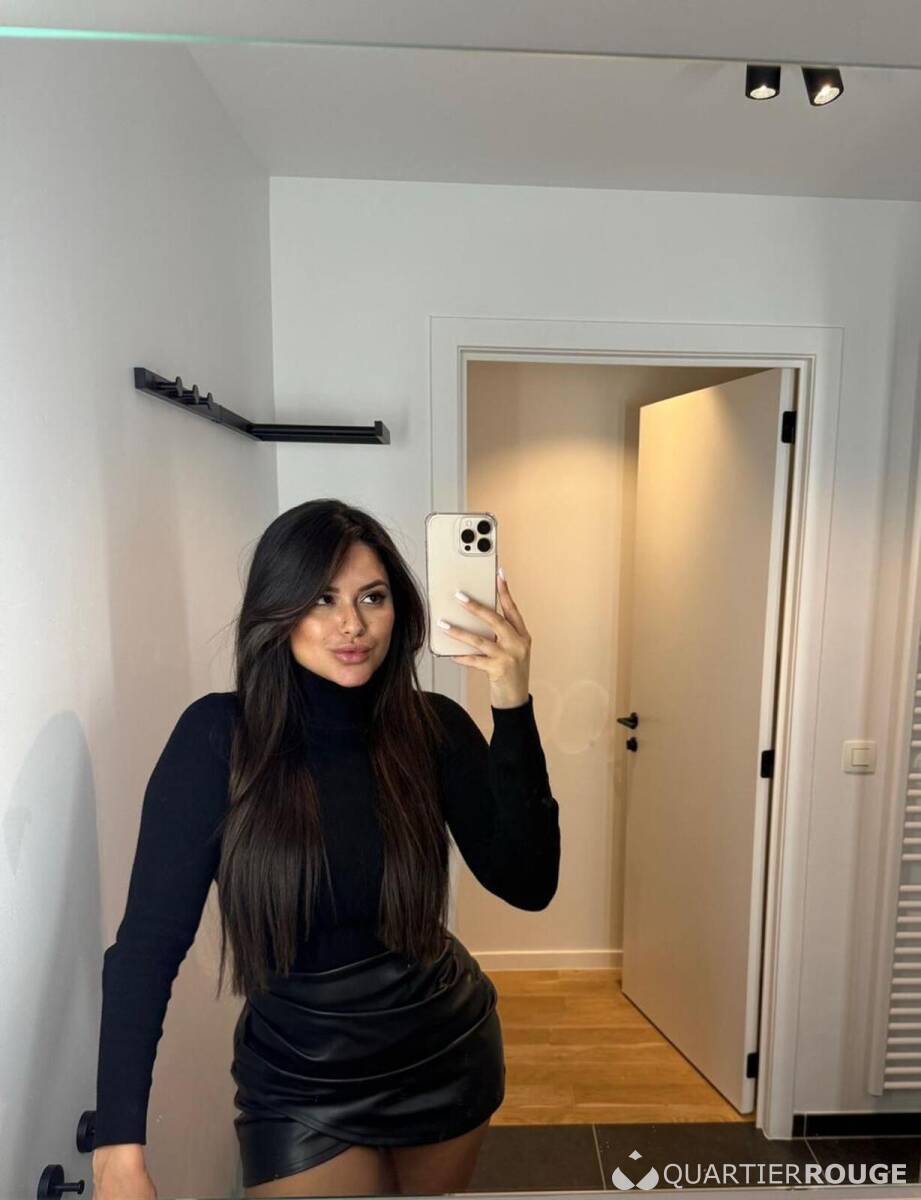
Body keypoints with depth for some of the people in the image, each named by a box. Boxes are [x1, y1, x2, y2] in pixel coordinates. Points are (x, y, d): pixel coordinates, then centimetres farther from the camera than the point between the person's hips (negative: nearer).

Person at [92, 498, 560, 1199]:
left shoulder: (433, 728, -14)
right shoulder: (219, 736, -20)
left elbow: (527, 885, -21)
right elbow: (149, 939, -18)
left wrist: (513, 709, -30)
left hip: (448, 1054, 4)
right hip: (301, 1084, -3)